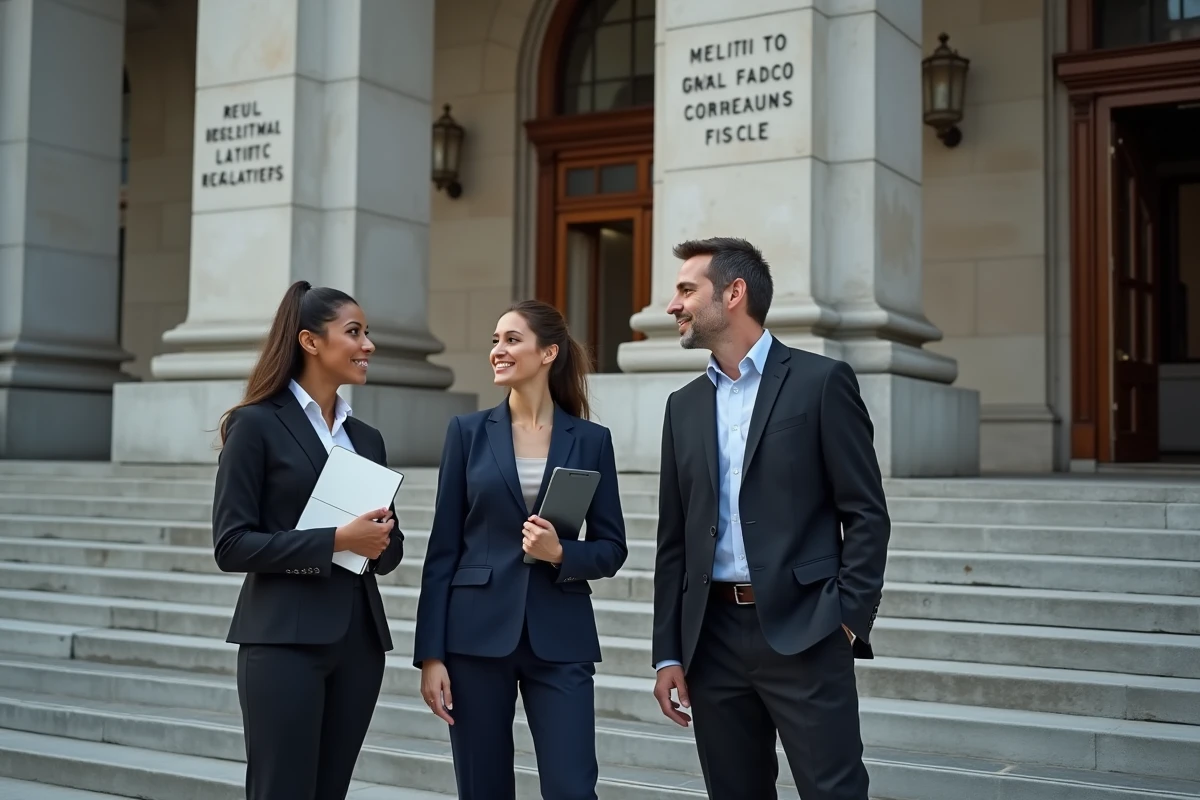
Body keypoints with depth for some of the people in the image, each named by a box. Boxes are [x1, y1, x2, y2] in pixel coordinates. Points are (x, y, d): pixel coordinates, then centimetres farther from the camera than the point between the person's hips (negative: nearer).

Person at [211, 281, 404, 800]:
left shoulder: (367, 438, 14)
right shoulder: (257, 424, -5)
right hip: (286, 638, -6)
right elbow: (231, 544, -11)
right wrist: (335, 540, -18)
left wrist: (379, 537, -7)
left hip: (359, 639, 6)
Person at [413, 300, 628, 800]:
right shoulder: (468, 431, 3)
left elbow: (612, 548, 6)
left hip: (560, 639, 0)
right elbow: (443, 549, 2)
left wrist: (561, 553, -16)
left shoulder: (590, 440, 3)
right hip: (476, 634, 1)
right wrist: (431, 653, -3)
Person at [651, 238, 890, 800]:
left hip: (803, 633, -5)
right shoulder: (684, 406, 13)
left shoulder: (821, 381, -2)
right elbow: (674, 539, 13)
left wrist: (848, 621, -11)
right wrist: (668, 653, 9)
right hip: (713, 636, 5)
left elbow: (866, 514, -4)